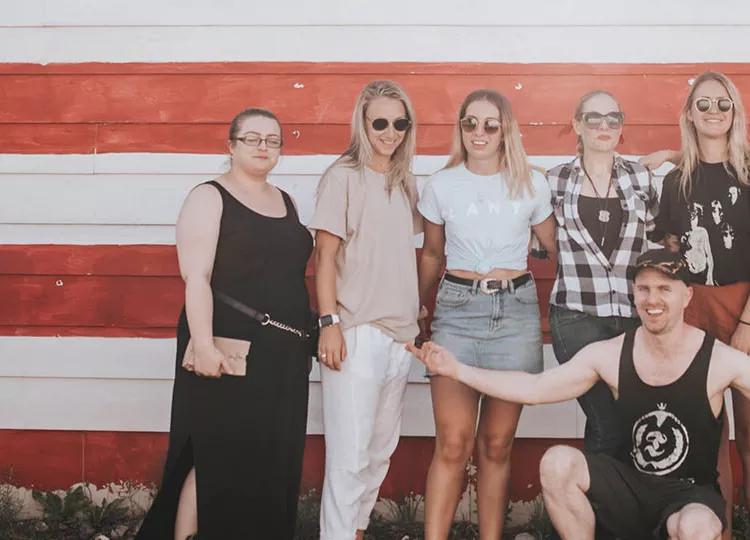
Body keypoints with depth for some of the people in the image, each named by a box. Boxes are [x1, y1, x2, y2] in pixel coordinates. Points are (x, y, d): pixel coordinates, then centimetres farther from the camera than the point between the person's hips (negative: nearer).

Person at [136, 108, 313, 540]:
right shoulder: (209, 197, -4)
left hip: (283, 352, 6)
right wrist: (203, 344, -22)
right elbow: (196, 278, -13)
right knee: (216, 458, -4)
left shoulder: (286, 202, 15)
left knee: (270, 460, 10)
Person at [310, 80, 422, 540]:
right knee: (351, 451, -8)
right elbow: (325, 255, -9)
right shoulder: (343, 177, -5)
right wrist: (329, 323, -15)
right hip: (355, 330, -7)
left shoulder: (406, 183, 13)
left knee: (382, 449, 13)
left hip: (400, 330, 7)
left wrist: (419, 308, 13)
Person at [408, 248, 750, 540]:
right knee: (557, 462, -21)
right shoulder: (610, 355, -3)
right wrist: (457, 370, -10)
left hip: (691, 495, -3)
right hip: (631, 485, 3)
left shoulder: (722, 361, -11)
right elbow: (534, 388, -3)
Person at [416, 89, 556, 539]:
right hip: (457, 309, 0)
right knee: (453, 443, -9)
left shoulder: (531, 184, 5)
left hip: (516, 311, 1)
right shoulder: (442, 186, 5)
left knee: (497, 445, 5)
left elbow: (557, 246, 14)